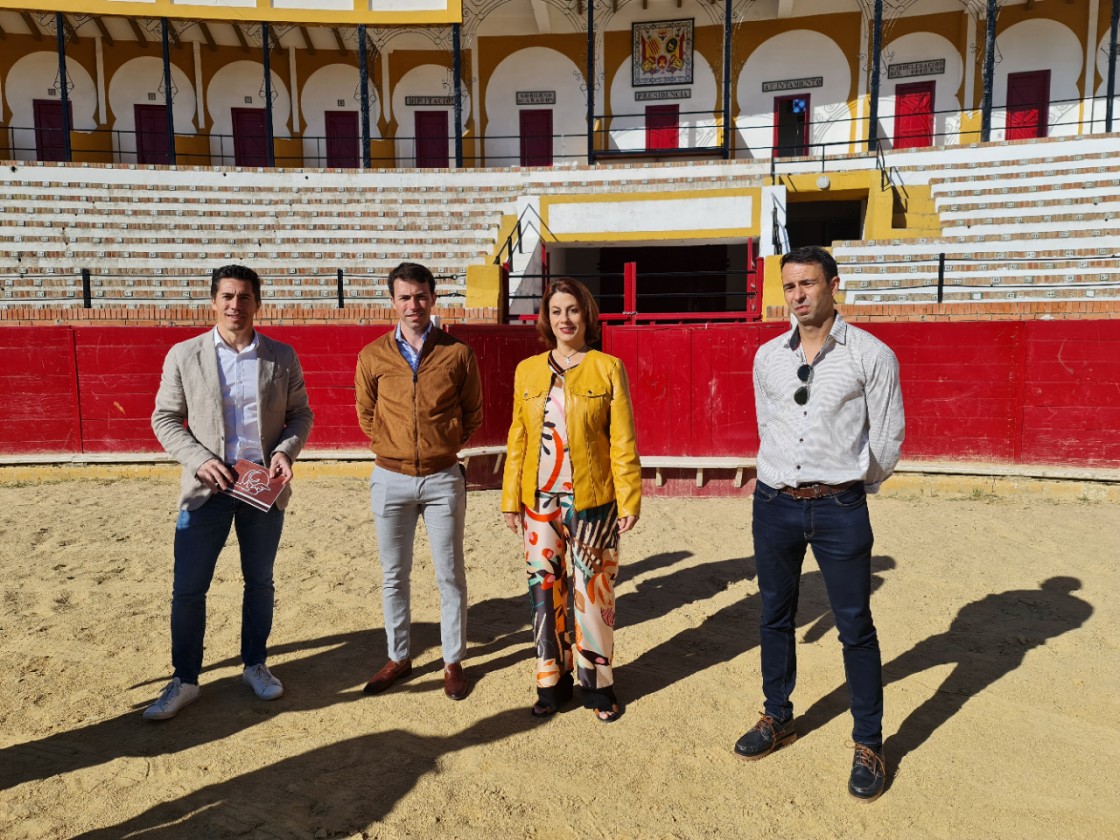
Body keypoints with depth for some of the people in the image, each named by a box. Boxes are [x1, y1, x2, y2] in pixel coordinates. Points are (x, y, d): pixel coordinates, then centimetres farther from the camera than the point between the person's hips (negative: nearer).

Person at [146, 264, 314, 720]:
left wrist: (286, 451, -13)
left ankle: (255, 665, 32)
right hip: (207, 487, -1)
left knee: (260, 581, 14)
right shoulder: (184, 355, -2)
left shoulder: (283, 357, 0)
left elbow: (300, 414, 6)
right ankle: (184, 681, 20)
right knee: (188, 588, 2)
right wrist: (198, 459, -13)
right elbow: (164, 418, 1)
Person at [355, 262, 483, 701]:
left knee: (450, 575, 7)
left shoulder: (458, 353, -4)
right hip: (391, 479, 2)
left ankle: (453, 661, 22)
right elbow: (365, 414, 13)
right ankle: (398, 657, 29)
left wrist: (442, 447, 3)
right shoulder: (373, 356, -1)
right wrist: (391, 448, 7)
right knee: (393, 575, 12)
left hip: (443, 478, -1)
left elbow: (473, 415, 7)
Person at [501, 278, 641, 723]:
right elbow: (518, 439, 8)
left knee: (592, 591, 6)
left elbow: (623, 441, -4)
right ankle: (552, 681, 26)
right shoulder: (527, 370, 7)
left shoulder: (607, 368, -2)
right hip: (540, 501, 3)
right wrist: (511, 498, 7)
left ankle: (596, 684, 24)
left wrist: (629, 499, -8)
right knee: (544, 588, 9)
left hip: (592, 501, -3)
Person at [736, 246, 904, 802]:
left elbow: (887, 439, -1)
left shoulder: (872, 355, -6)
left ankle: (868, 745, 21)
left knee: (855, 626, 4)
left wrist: (849, 488, 9)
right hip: (774, 504, 4)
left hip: (839, 509, -4)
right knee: (775, 615, 16)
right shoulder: (767, 357, 6)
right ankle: (777, 718, 35)